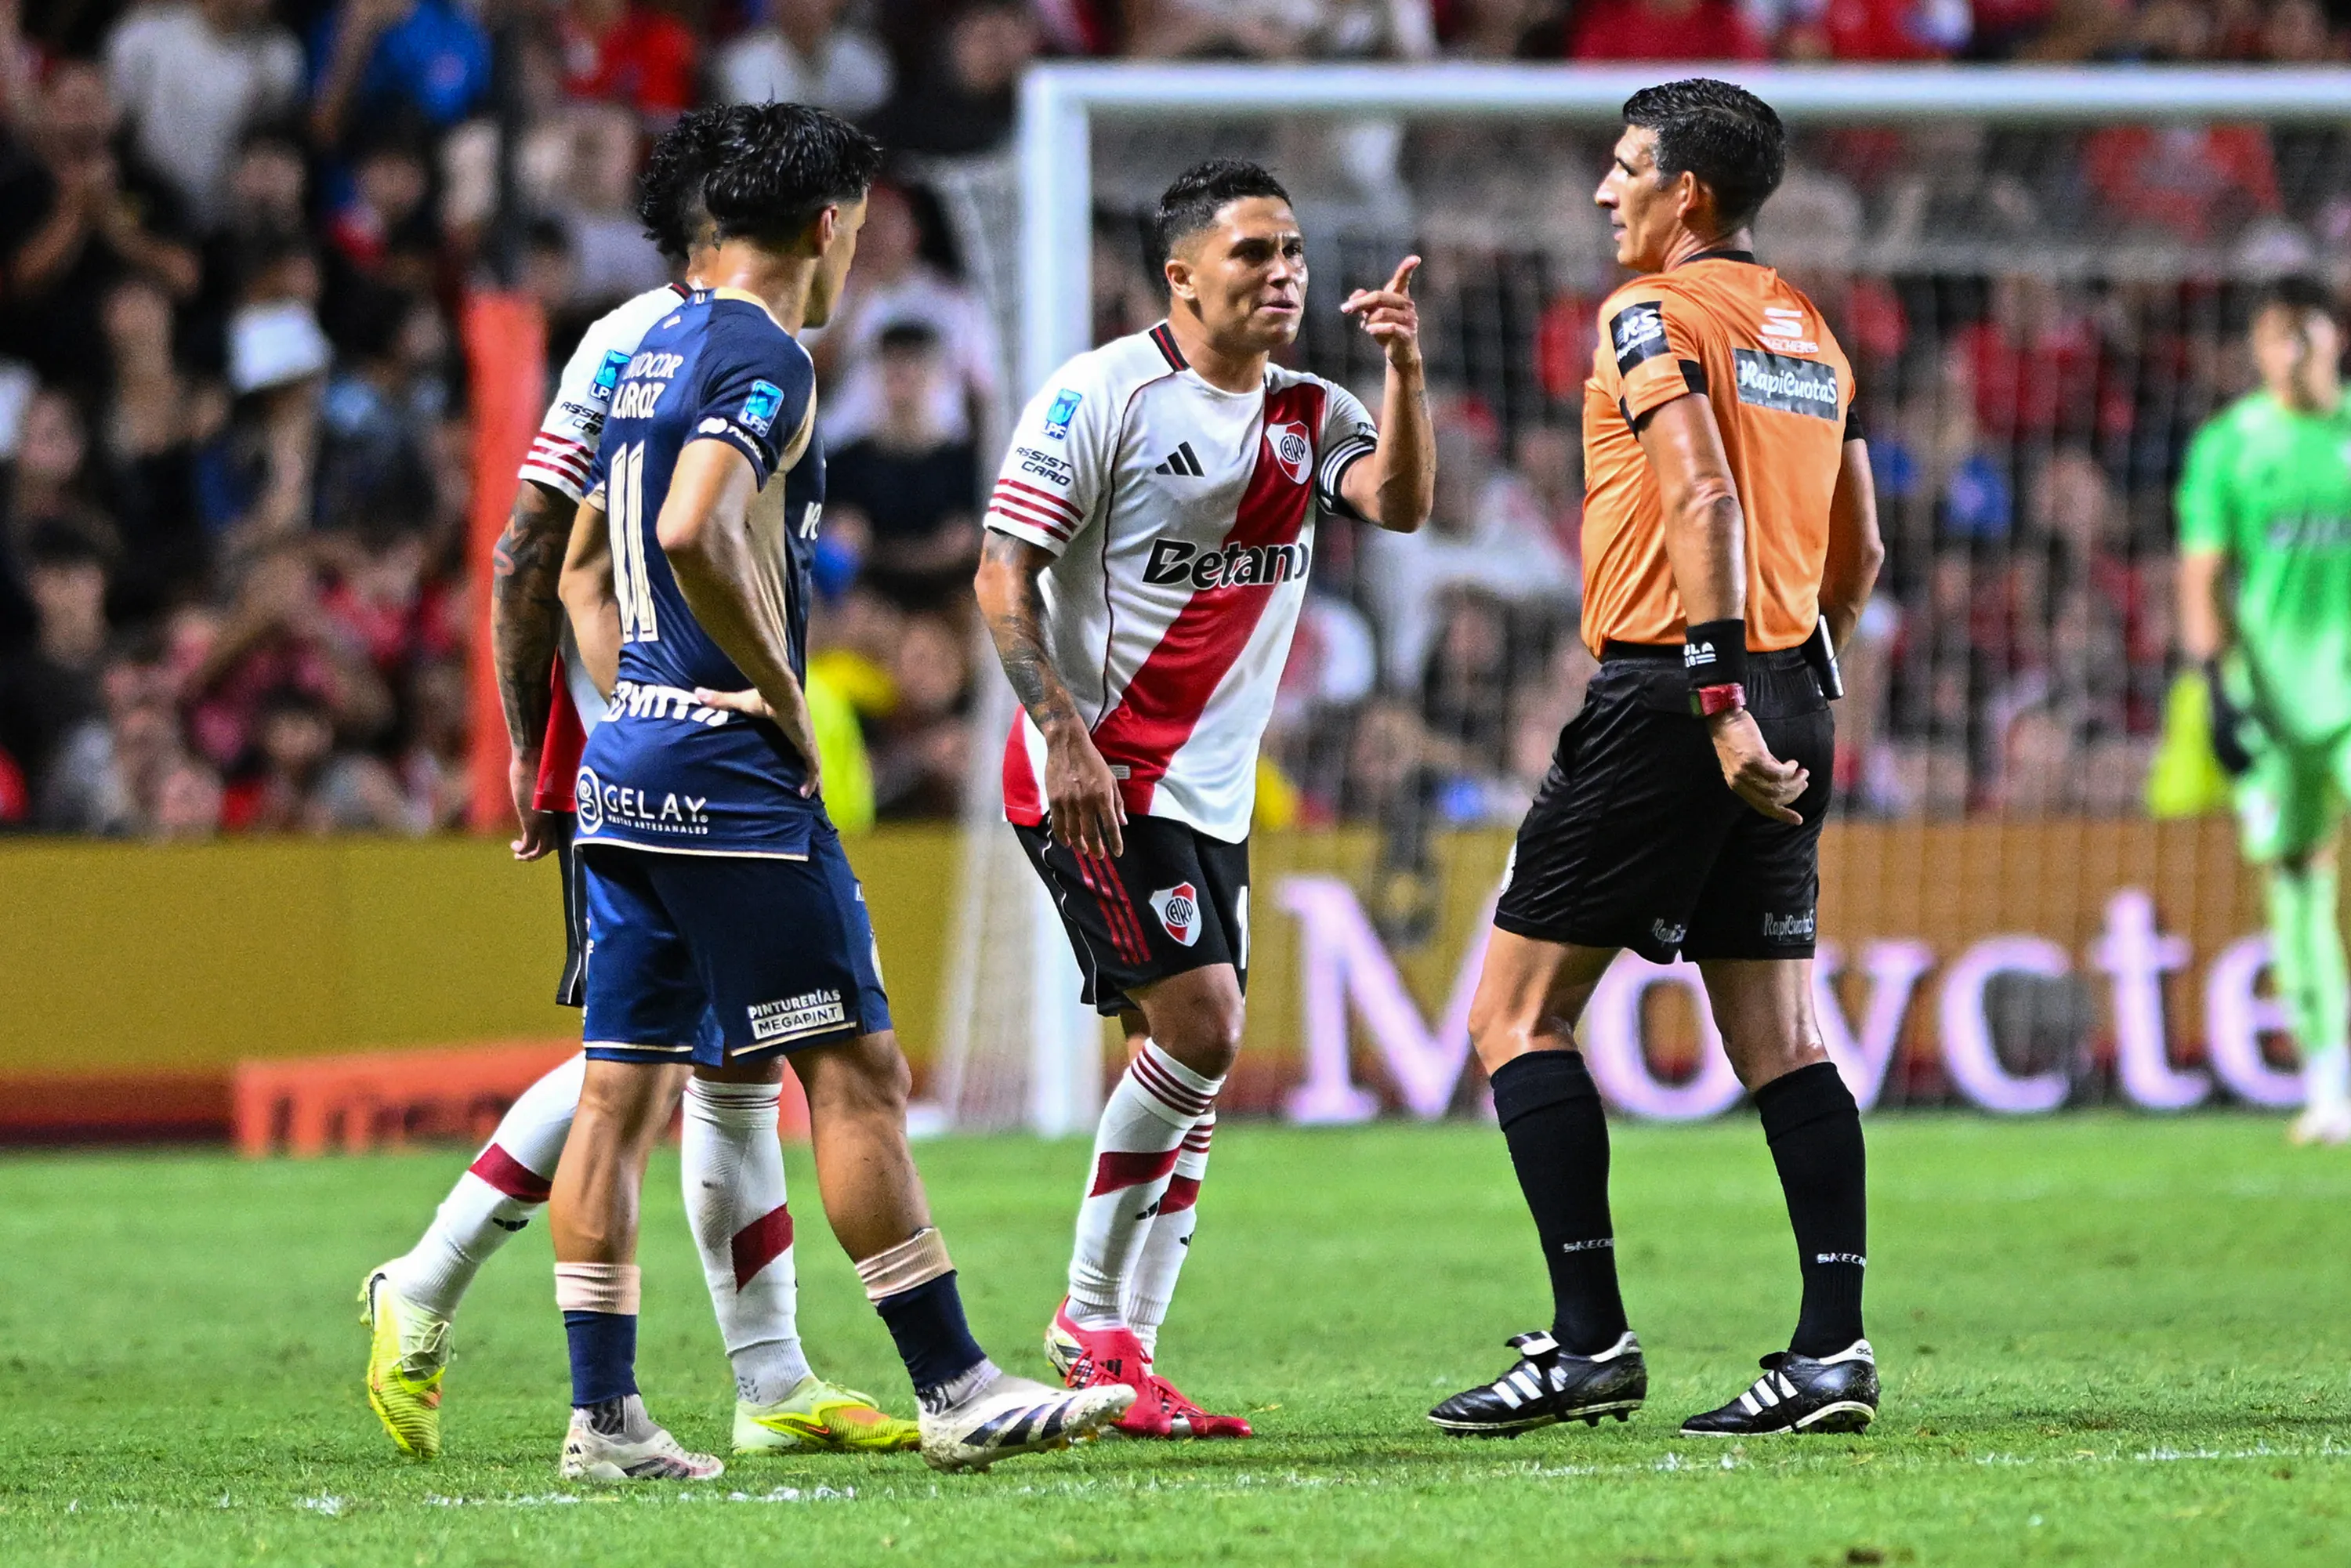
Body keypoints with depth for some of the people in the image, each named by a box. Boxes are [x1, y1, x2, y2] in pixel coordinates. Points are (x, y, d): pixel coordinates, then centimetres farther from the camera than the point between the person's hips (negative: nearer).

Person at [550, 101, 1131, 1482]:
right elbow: (695, 532, -26)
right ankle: (955, 1391, -5)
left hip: (631, 761, 9)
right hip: (730, 769, -9)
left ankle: (603, 1417, 4)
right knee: (856, 1071, -6)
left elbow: (585, 564, 26)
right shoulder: (764, 358, -11)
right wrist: (781, 690, -16)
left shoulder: (656, 353, 18)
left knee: (625, 1094, 6)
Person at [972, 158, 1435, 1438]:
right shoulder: (1104, 394, -9)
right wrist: (1066, 740, -19)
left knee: (1194, 1064, 4)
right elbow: (1003, 573, -11)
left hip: (1211, 791, 7)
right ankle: (1090, 1319, -4)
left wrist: (1404, 370, -22)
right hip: (1095, 777, -7)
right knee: (1197, 1023, -16)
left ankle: (1127, 1356, 9)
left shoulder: (1307, 416, 10)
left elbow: (1400, 504, -8)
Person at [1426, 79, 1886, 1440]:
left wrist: (1720, 698, -25)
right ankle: (1835, 1349, -2)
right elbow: (1858, 548, 20)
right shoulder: (1811, 331, 17)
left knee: (1518, 1012, -1)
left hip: (1672, 689, -8)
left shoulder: (1653, 316, -7)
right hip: (1791, 695, 8)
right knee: (1780, 1036, 7)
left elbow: (1705, 496, -20)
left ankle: (1590, 1340, -7)